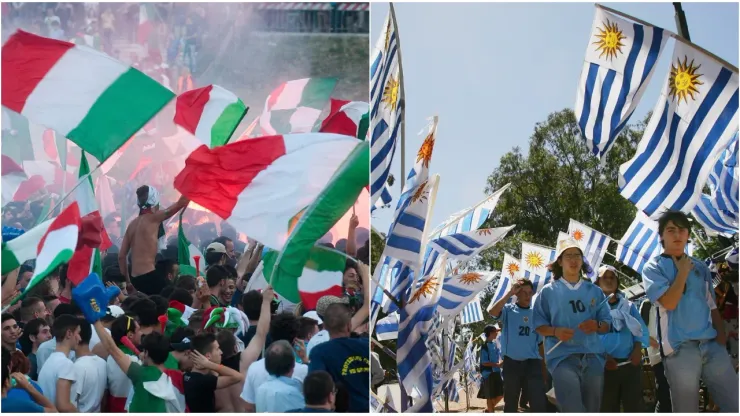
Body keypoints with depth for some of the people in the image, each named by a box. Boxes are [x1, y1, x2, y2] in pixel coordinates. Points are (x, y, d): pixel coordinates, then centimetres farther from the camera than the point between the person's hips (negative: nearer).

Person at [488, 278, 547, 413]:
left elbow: (540, 342, 15)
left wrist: (545, 366, 12)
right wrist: (510, 292, -17)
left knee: (539, 403, -11)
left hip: (532, 363, 1)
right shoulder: (509, 310, 2)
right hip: (512, 362, -1)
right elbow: (492, 312, -21)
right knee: (510, 403, 10)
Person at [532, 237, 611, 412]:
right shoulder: (548, 291, 8)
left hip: (593, 357, 4)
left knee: (592, 410, 6)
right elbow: (538, 324, 5)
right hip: (562, 357, -4)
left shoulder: (594, 291, 16)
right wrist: (555, 331, -15)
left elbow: (607, 324, 15)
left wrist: (597, 325, -8)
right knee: (573, 410, -23)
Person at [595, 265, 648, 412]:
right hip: (606, 364, -3)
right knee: (608, 409, 1)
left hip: (631, 363, 3)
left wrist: (637, 349, -7)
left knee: (635, 407, -2)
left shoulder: (628, 305, 17)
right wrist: (603, 356, -16)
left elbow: (641, 330, 11)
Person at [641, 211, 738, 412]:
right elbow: (669, 303, -11)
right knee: (687, 411, -1)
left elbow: (712, 307, 18)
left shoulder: (700, 267, 18)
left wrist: (722, 339, 5)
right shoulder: (653, 267, 4)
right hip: (680, 348, -4)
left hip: (712, 345, 4)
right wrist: (683, 272, -2)